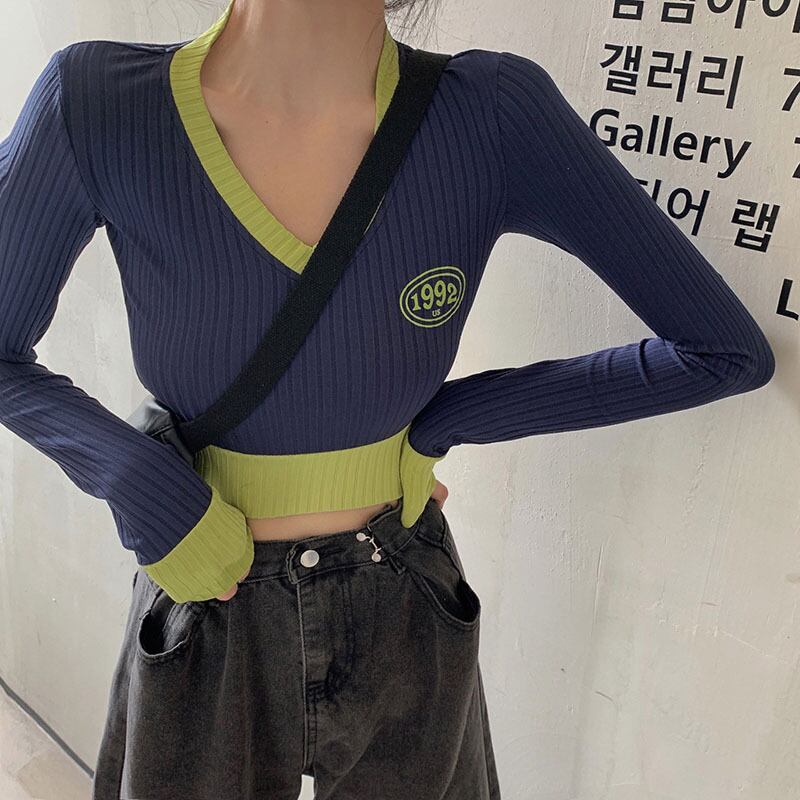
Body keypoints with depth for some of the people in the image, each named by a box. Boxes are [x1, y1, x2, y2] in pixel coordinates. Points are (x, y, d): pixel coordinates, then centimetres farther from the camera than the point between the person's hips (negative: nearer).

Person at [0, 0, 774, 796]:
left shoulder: (495, 111, -18)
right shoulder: (96, 99, -17)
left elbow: (729, 352, -13)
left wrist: (441, 421, -12)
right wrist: (145, 493, -18)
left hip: (406, 626, 1)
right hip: (205, 627, 0)